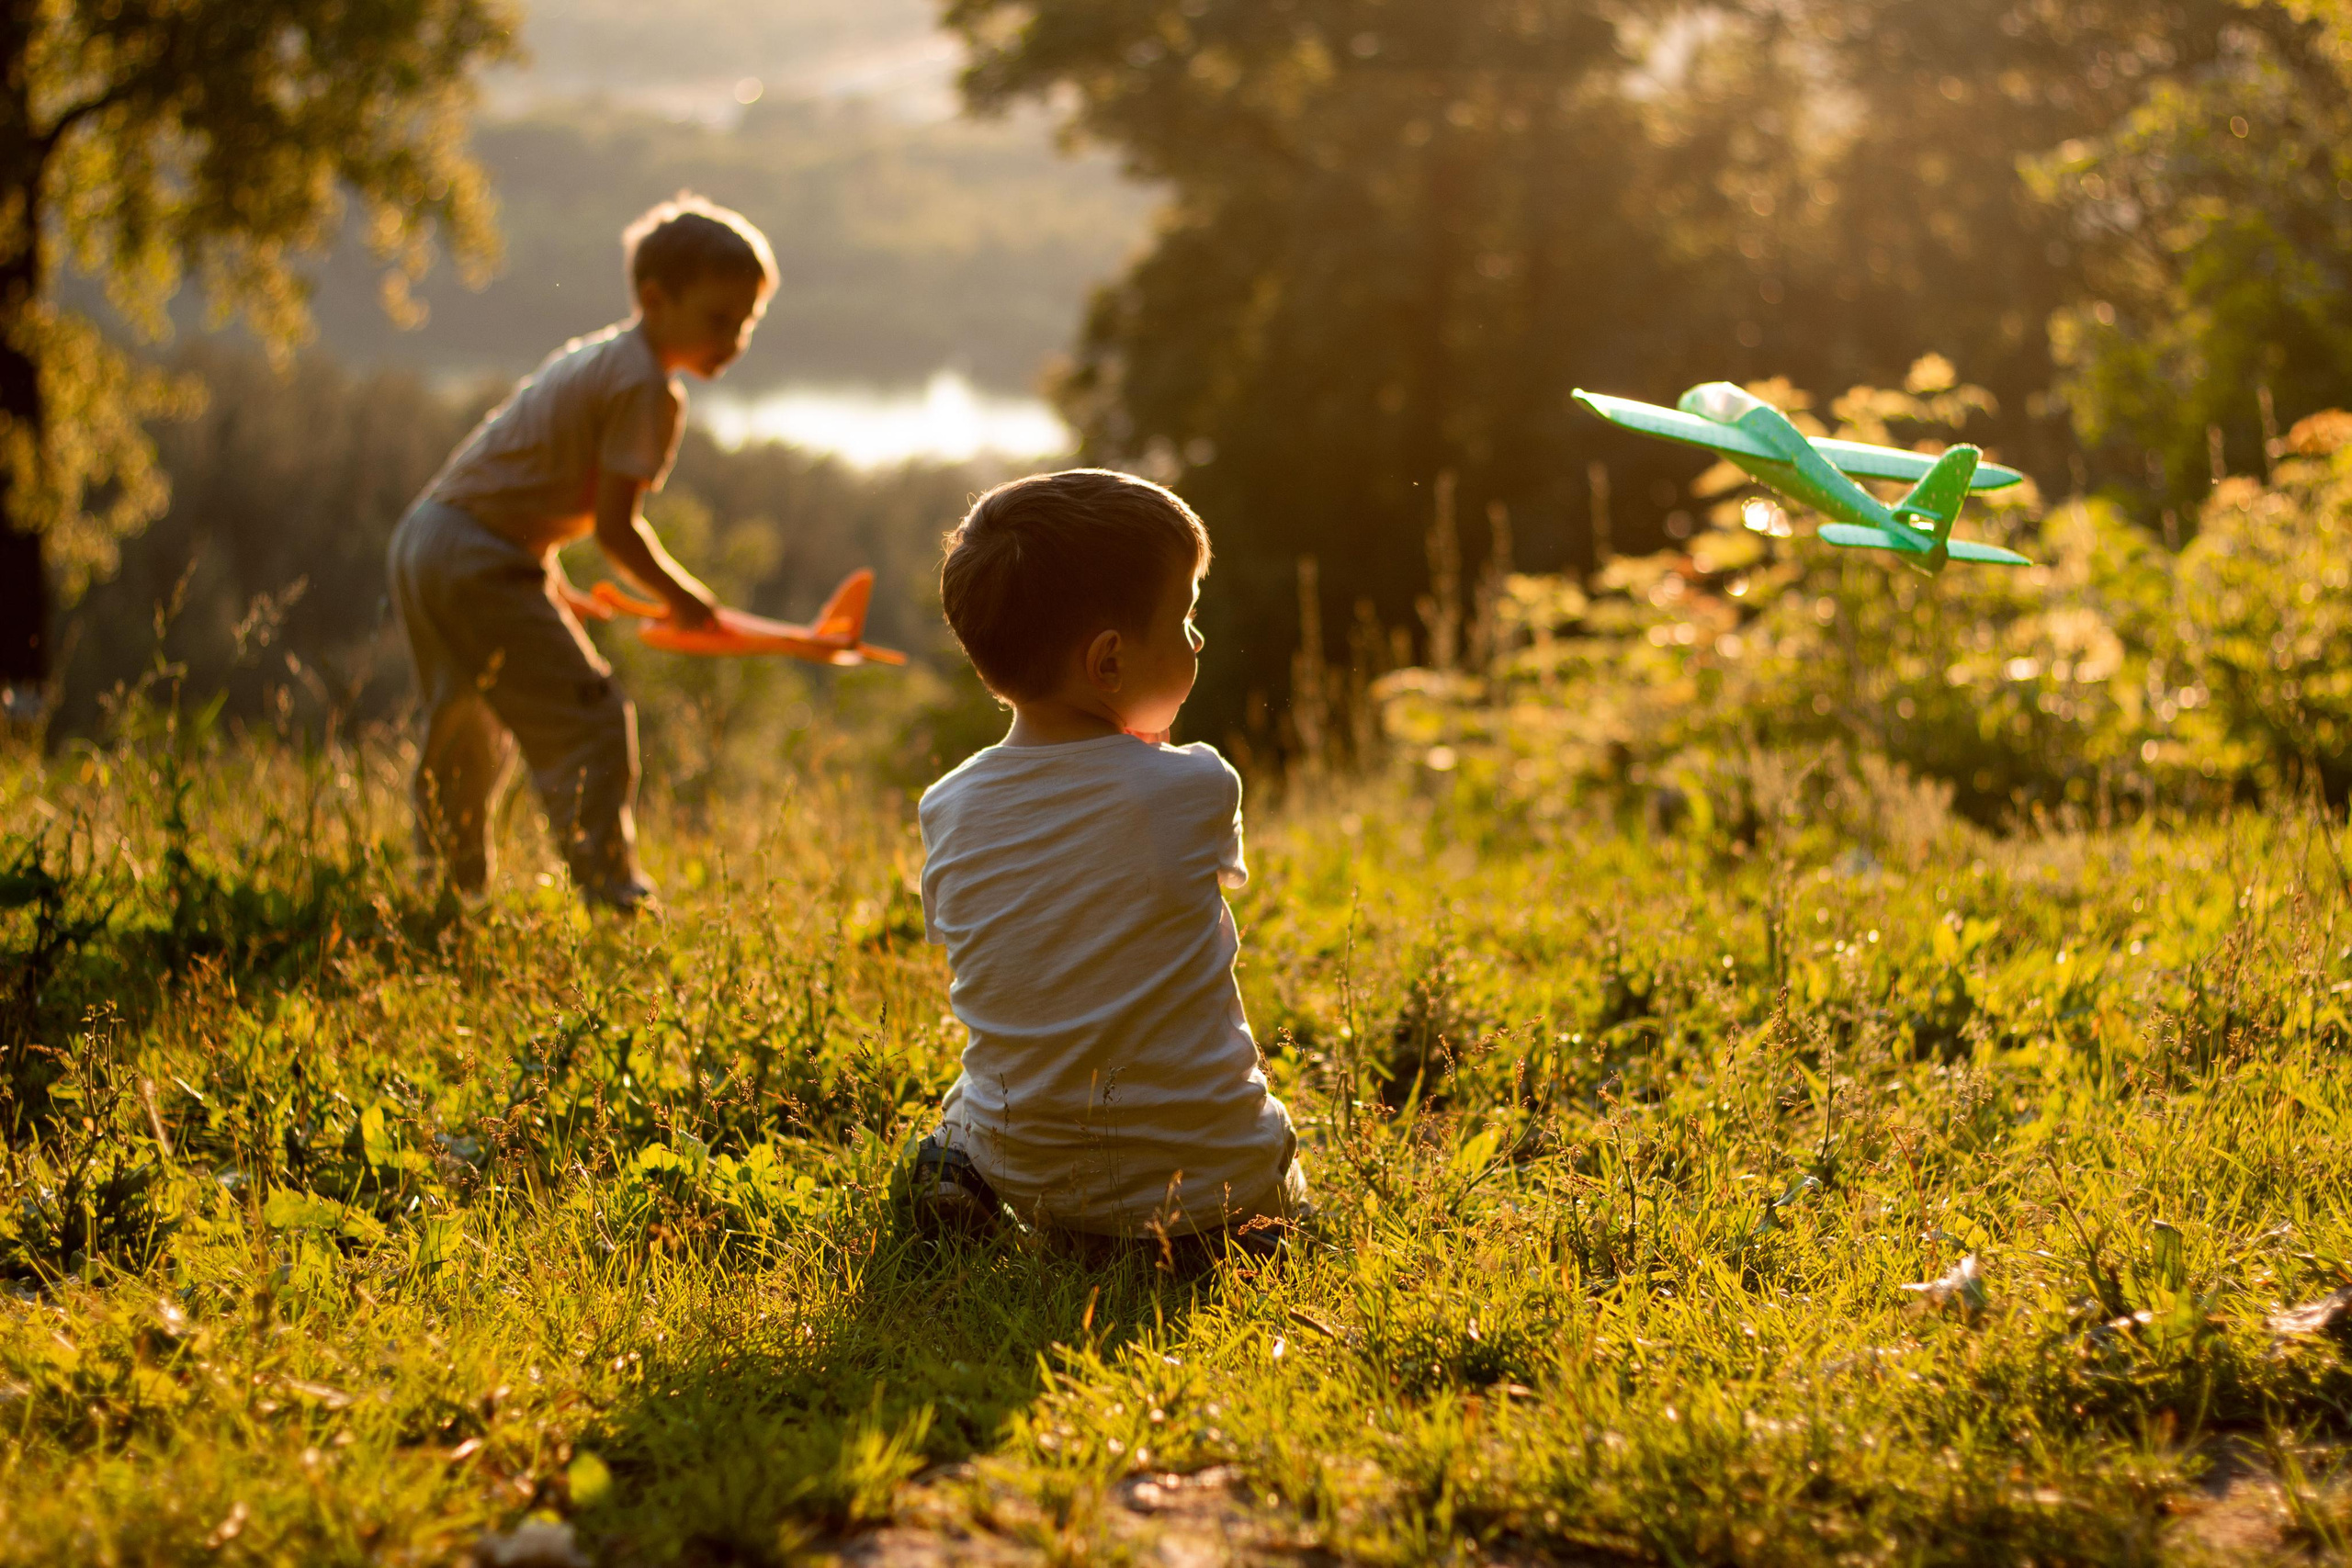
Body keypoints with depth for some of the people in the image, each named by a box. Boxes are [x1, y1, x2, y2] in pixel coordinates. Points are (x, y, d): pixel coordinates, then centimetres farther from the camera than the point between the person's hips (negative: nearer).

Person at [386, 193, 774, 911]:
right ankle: (609, 889, -9)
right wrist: (682, 596, -2)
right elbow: (615, 526, -16)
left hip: (424, 536, 10)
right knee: (589, 717, -8)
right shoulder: (647, 388, -13)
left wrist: (547, 572, 29)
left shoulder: (595, 356, 17)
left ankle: (450, 881, 37)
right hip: (480, 562, -10)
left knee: (471, 729, 24)